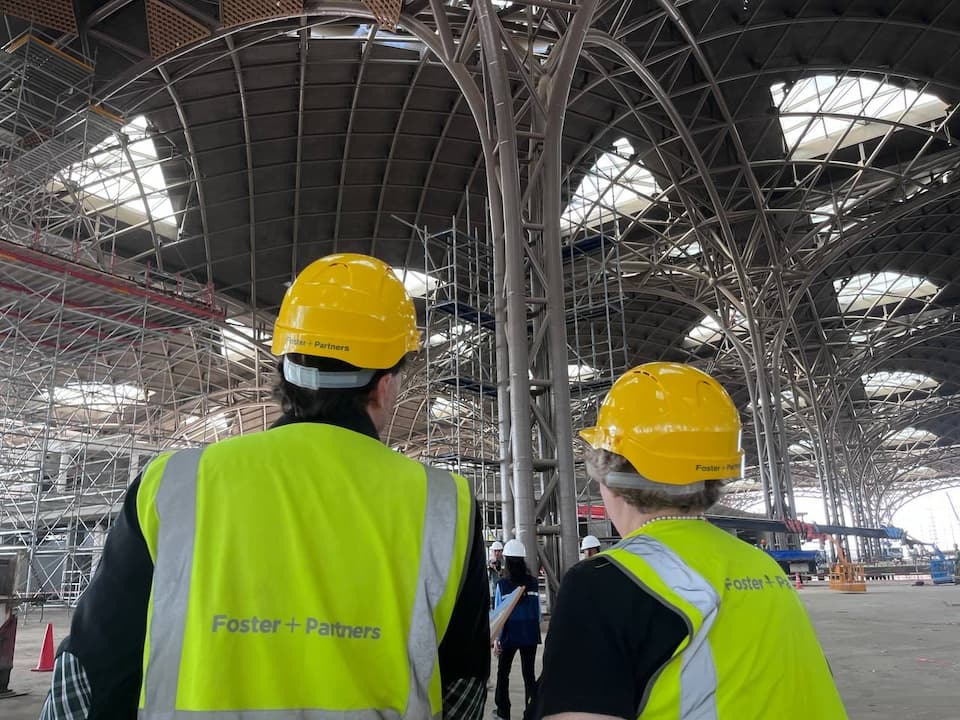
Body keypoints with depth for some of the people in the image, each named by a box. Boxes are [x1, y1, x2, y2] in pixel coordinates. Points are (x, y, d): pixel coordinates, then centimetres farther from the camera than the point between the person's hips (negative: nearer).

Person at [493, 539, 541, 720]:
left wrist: (496, 639, -4)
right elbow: (538, 610, 1)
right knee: (529, 674, 8)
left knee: (503, 673, 17)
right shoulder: (533, 582, -4)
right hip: (530, 635, 2)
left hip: (509, 636, -2)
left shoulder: (502, 584, -11)